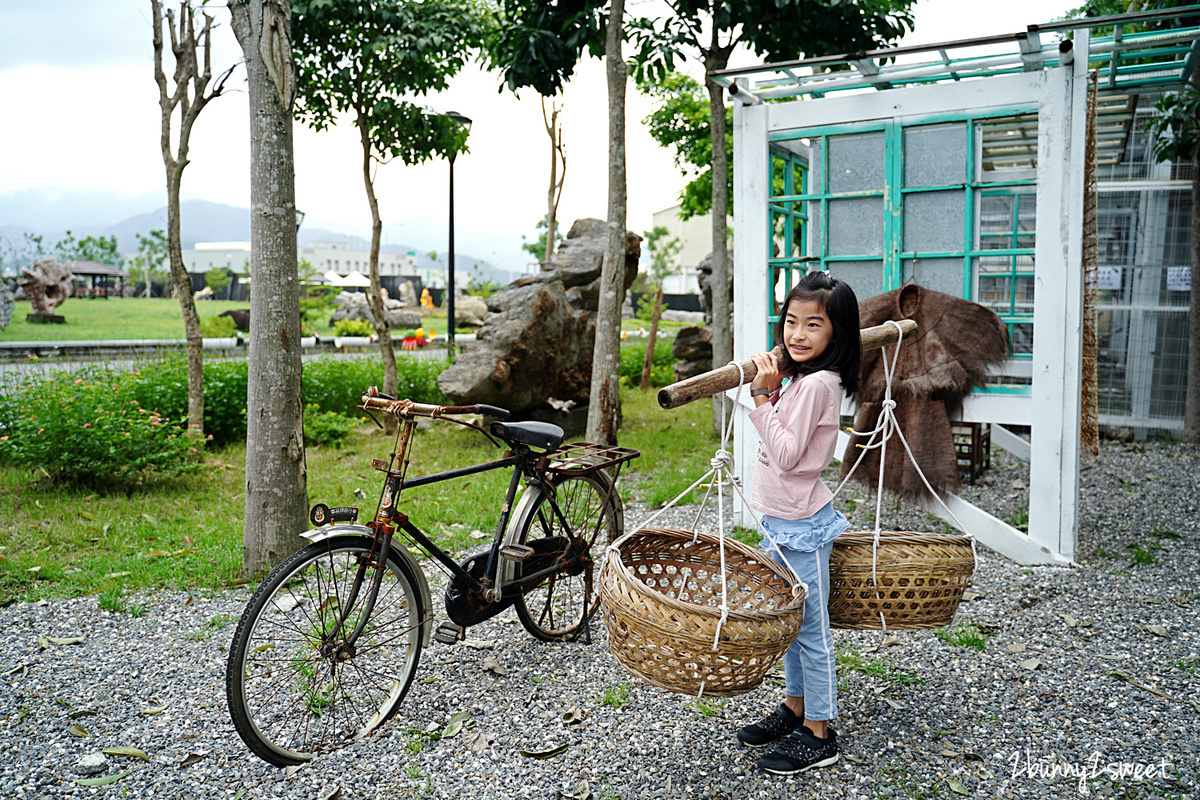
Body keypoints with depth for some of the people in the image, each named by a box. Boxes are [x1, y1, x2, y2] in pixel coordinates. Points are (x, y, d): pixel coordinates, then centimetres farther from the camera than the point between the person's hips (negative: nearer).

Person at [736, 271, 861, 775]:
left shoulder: (818, 383, -20)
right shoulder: (796, 377, 8)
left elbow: (786, 455, -23)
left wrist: (762, 397, -23)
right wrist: (768, 392, 2)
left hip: (801, 525, -9)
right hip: (781, 520, 9)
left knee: (810, 627, 3)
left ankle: (819, 735, 16)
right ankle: (795, 706, 37)